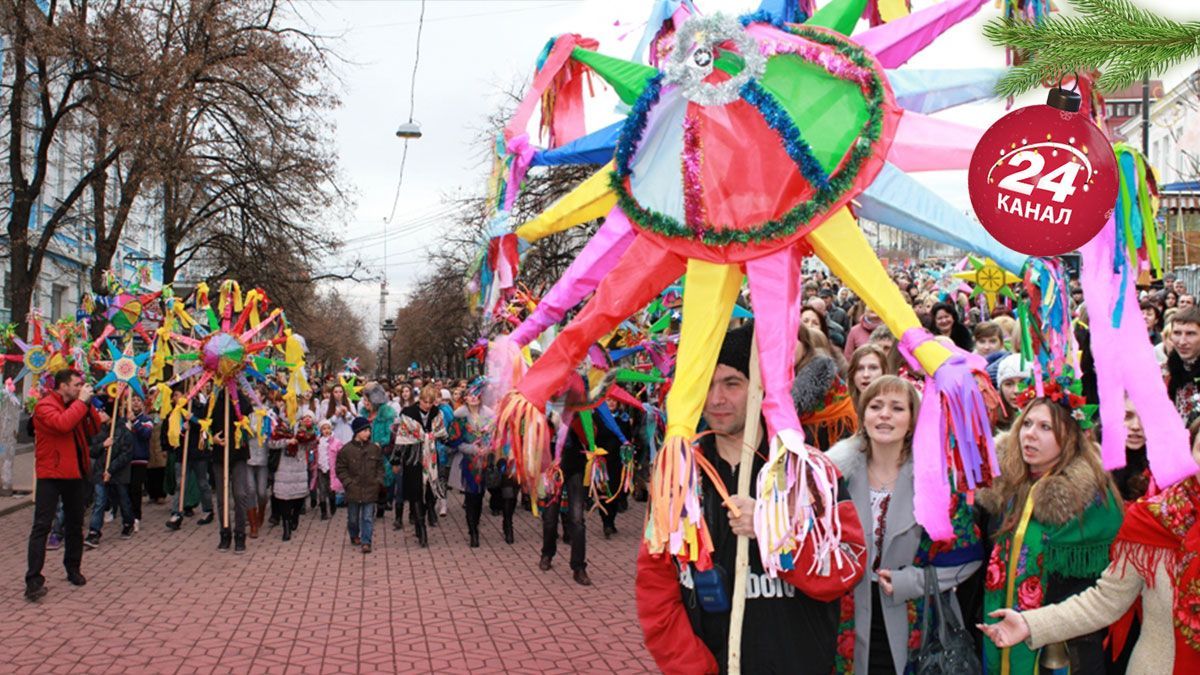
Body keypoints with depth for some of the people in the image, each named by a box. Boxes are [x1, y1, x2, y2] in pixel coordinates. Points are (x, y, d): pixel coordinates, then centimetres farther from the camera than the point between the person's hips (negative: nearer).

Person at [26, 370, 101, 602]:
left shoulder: (76, 405, 13)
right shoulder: (45, 405, -11)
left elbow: (94, 428, 8)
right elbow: (62, 424, -29)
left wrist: (88, 404, -3)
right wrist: (81, 402, -20)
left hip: (75, 473, 8)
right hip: (51, 474, -8)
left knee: (75, 524, 14)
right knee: (42, 526, -11)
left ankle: (73, 569, 27)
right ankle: (33, 579, -14)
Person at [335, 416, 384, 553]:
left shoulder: (375, 448, 2)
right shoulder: (346, 449, -6)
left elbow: (380, 466, 11)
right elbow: (340, 469, -1)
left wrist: (378, 480, -1)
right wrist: (348, 483, -8)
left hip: (370, 490, 1)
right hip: (353, 490, -1)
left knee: (368, 517, -3)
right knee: (353, 517, 14)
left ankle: (366, 542, -1)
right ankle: (354, 536, 37)